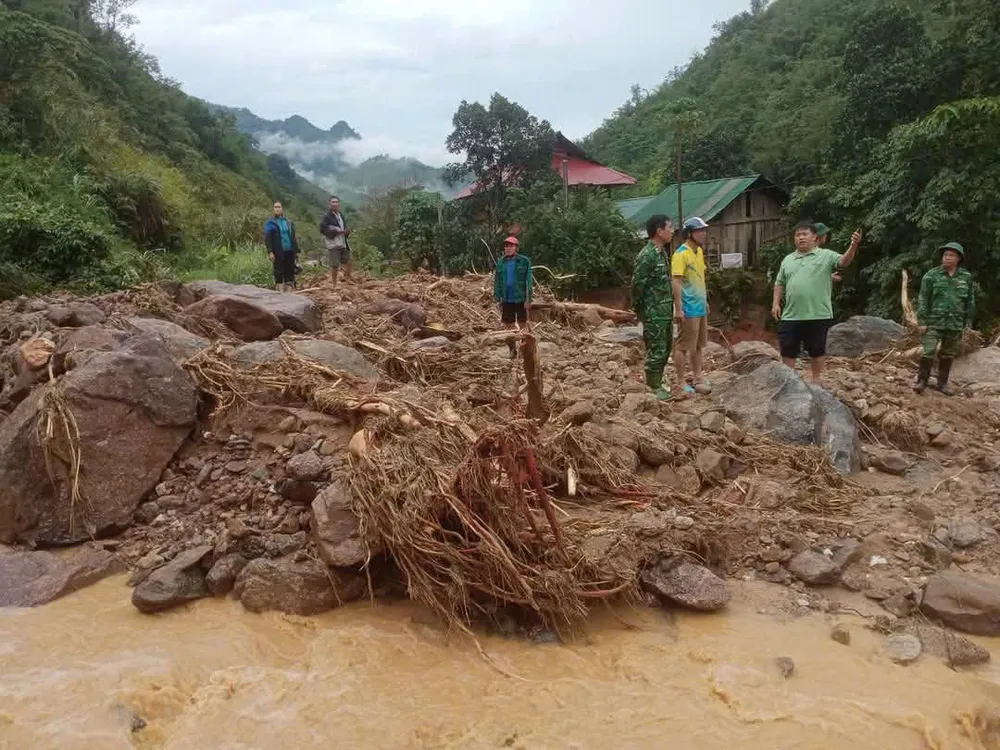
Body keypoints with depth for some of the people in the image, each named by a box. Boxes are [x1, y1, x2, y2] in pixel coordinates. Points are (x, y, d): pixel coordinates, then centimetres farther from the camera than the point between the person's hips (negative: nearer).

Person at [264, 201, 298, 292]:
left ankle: (288, 292, 7)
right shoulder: (270, 223, 1)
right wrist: (270, 252, -14)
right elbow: (267, 239, -4)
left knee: (290, 272, 3)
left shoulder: (289, 222, 12)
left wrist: (296, 250, 10)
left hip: (289, 251, 4)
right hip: (278, 253, -4)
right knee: (279, 272, -1)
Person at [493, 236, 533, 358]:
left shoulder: (524, 261, -8)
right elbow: (497, 281, 10)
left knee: (523, 326, 6)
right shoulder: (501, 262, 6)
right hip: (507, 300, 4)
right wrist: (498, 298, 6)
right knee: (508, 327, 9)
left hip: (520, 299, -4)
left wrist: (528, 299, -13)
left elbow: (528, 281, -9)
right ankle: (512, 350, 22)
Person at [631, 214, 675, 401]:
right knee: (656, 350, -1)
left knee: (666, 346, 18)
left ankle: (657, 380, 32)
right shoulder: (647, 256, -20)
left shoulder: (662, 252, 10)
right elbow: (637, 284, -18)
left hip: (665, 310, 9)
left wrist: (670, 306, 17)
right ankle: (653, 387, 10)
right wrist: (639, 310, -10)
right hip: (653, 313, -9)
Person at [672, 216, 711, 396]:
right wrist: (678, 309, -23)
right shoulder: (681, 254, -17)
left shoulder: (699, 251, 10)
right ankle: (681, 382, 7)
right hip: (688, 309, -9)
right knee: (683, 346, -1)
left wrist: (705, 301, 20)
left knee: (698, 345, 16)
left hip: (700, 307, 9)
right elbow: (676, 282, -20)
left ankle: (698, 378, 26)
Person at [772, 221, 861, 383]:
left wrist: (853, 246, -36)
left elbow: (844, 261, -17)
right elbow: (780, 283, 16)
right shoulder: (788, 260, 13)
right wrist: (776, 303, 6)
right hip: (791, 315, 4)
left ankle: (816, 380, 23)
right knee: (787, 350, 8)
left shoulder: (826, 255, -1)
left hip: (817, 315, -3)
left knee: (817, 350, 9)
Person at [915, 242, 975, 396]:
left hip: (955, 324, 3)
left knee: (948, 355, 10)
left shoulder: (966, 277, 4)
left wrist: (968, 322, 9)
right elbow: (923, 300, -4)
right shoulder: (931, 275, -5)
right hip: (934, 322, -3)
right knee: (928, 353, -8)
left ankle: (942, 383, 20)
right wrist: (921, 321, -8)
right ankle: (922, 381, 4)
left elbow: (970, 301, 11)